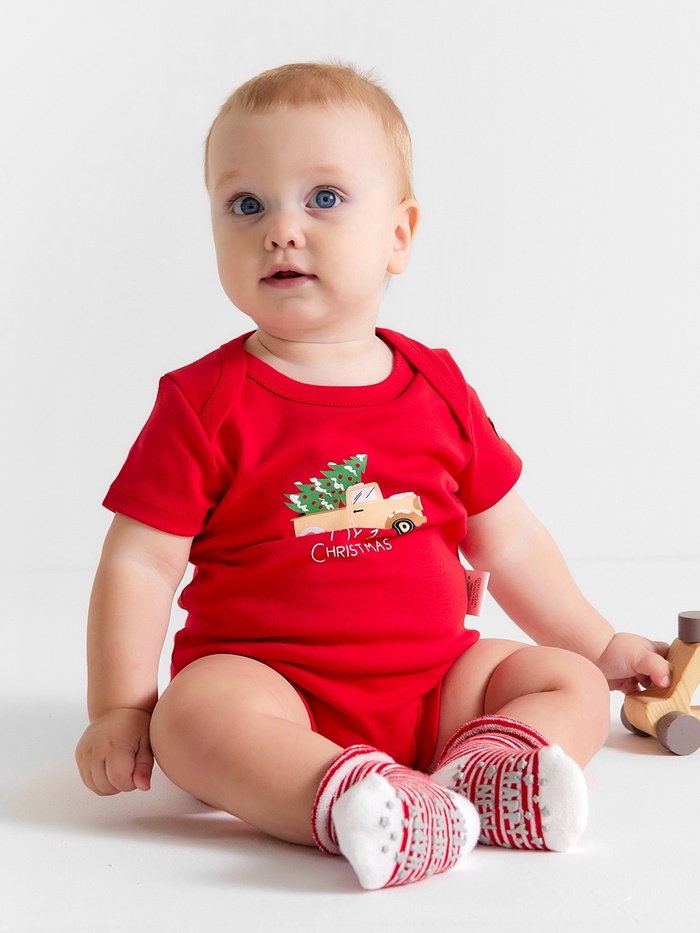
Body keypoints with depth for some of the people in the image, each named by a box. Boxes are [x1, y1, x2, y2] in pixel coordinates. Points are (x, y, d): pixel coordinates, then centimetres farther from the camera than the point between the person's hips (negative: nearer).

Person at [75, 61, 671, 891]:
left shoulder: (436, 388, 8)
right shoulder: (206, 402, -3)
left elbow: (506, 540, 18)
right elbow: (140, 562, -4)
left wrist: (598, 645, 22)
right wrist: (119, 709, -12)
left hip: (435, 681, 5)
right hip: (267, 679, -4)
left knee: (571, 684, -8)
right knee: (195, 716, -32)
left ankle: (479, 774, -33)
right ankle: (349, 800, -48)